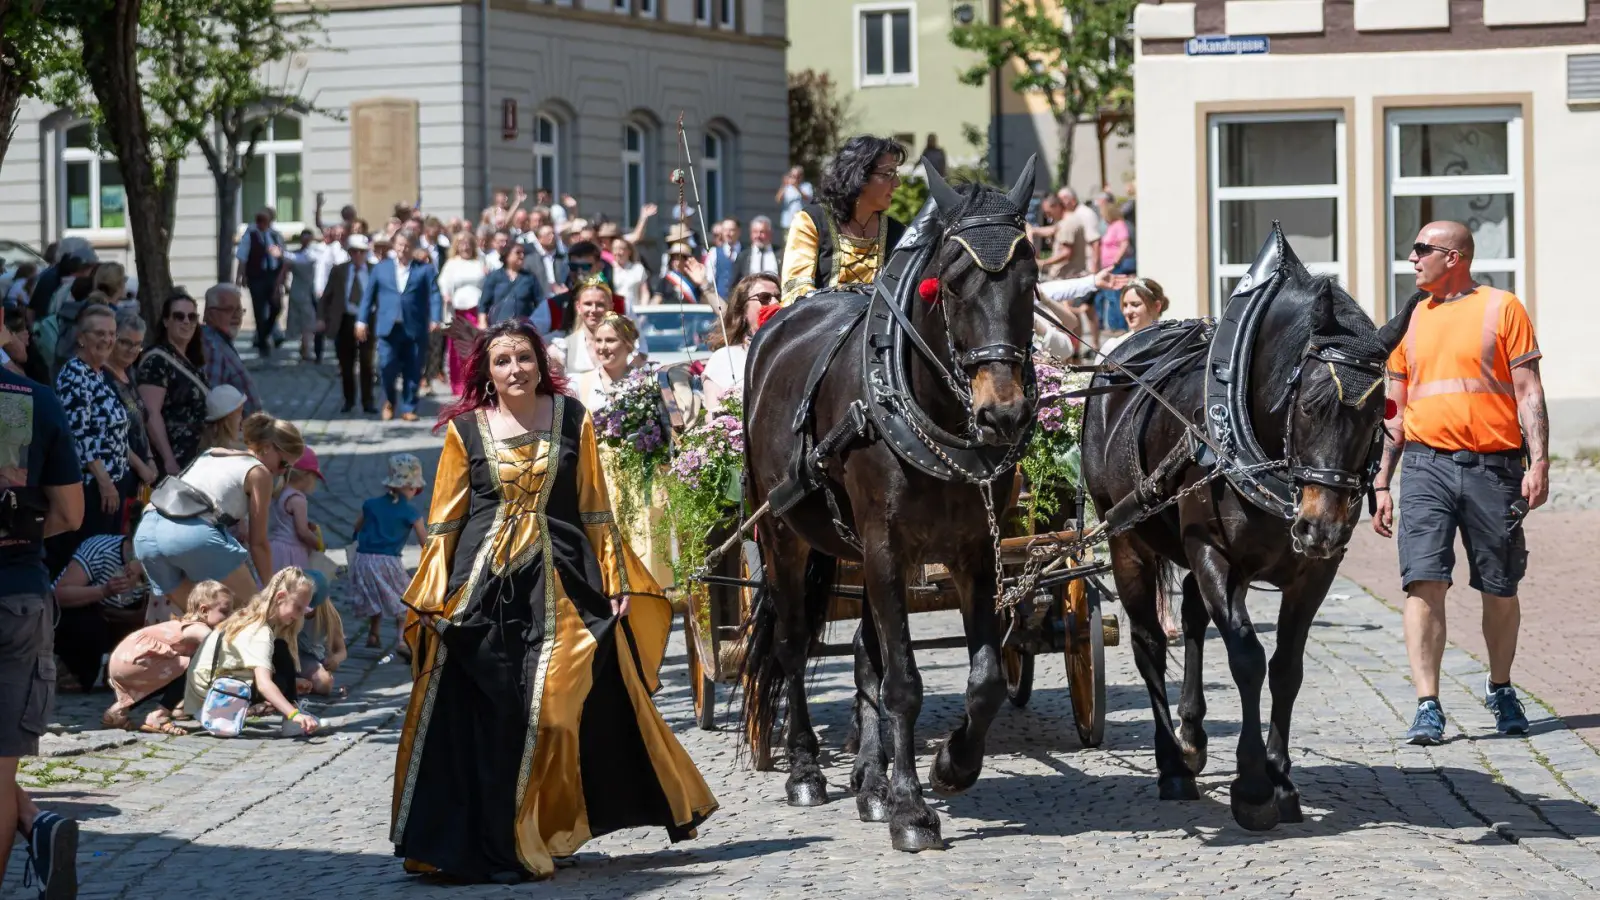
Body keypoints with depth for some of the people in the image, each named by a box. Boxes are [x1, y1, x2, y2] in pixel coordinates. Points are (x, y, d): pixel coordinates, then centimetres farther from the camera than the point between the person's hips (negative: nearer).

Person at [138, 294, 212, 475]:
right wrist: (169, 460, -24)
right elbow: (152, 414, -18)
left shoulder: (194, 361, 16)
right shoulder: (156, 360, -11)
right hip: (175, 461, -9)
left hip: (199, 460, 9)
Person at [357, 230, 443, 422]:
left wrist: (435, 319, -15)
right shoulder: (381, 268, 12)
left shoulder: (425, 269, 7)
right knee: (387, 368, -8)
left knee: (412, 371, 2)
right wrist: (362, 320, 5)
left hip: (415, 329, 0)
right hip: (388, 327, 1)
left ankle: (408, 408, 14)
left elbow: (434, 295, -1)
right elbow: (368, 295, 12)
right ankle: (389, 402, 16)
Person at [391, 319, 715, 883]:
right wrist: (433, 599, 1)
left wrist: (617, 580, 2)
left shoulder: (571, 418, 7)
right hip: (484, 589, -1)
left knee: (594, 706, -2)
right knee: (491, 718, -2)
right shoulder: (466, 428, 5)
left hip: (560, 585, 1)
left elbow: (595, 507, 9)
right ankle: (492, 845, 6)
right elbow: (445, 520, 7)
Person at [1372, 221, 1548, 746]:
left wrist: (1538, 463, -11)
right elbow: (1395, 409, 17)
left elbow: (1528, 392, -1)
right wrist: (1381, 484, 12)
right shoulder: (1411, 321, 14)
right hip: (1426, 465, 2)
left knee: (1500, 589, 7)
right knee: (1424, 583, -10)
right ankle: (1427, 706, -10)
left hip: (1494, 467, -2)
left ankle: (1501, 691, 27)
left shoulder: (1502, 309, 3)